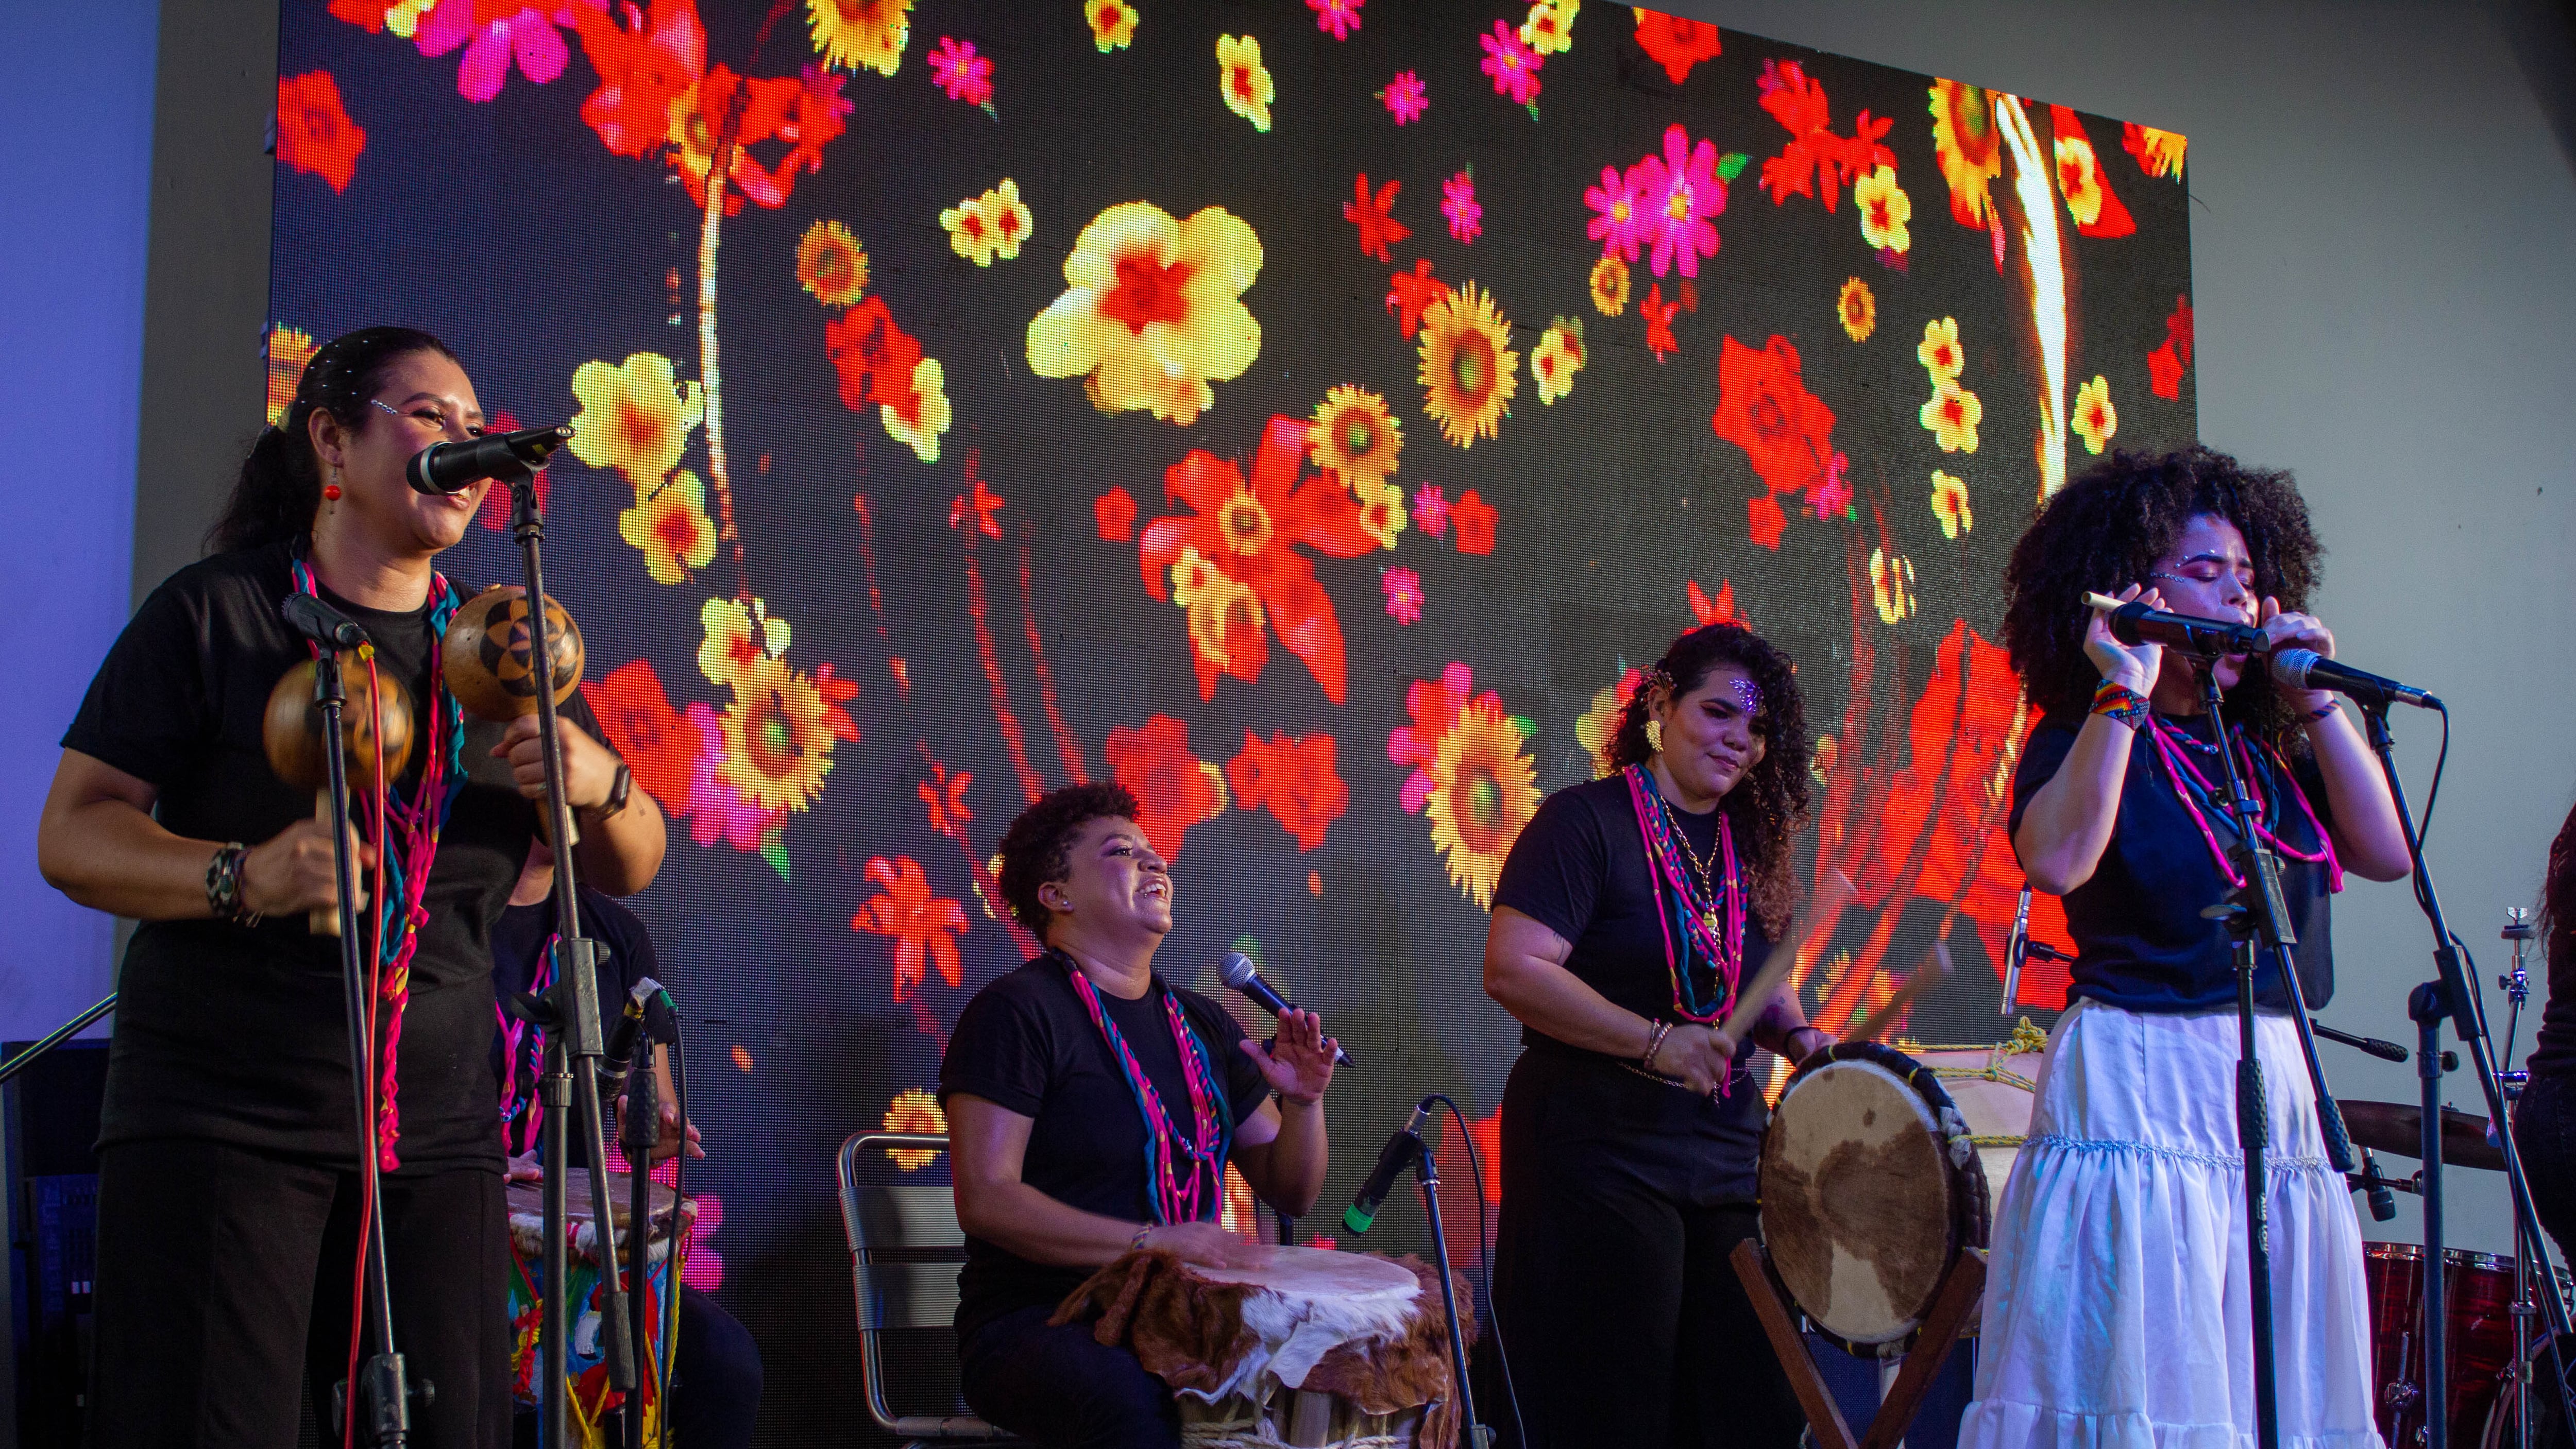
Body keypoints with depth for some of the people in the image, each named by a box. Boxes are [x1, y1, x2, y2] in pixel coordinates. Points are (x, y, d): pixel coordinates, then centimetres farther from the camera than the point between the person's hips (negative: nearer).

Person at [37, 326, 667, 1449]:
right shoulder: (215, 614, 0)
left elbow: (631, 869, 14)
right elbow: (71, 833, -4)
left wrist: (601, 787, -10)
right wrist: (240, 878, -22)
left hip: (437, 1135, 4)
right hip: (218, 1118, -4)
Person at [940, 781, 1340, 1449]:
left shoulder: (1201, 1024, 16)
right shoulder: (1017, 1012, -5)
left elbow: (1291, 1193, 17)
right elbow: (985, 1200, -16)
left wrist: (1303, 1102, -5)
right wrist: (1151, 1243, -24)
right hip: (1039, 1323, -6)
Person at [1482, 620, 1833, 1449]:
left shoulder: (1750, 843, 13)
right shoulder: (1586, 822, -9)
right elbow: (1512, 970, -20)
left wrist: (1794, 1034, 3)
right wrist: (1655, 1043, -25)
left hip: (1728, 1152, 7)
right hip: (1600, 1151, -7)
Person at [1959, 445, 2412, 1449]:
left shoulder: (2264, 749, 16)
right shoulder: (2086, 736, -3)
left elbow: (2385, 853, 6)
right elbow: (2056, 861, -23)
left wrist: (2317, 700, 3)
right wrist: (2124, 696, -20)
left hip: (2276, 1090, 7)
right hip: (2137, 1085, -7)